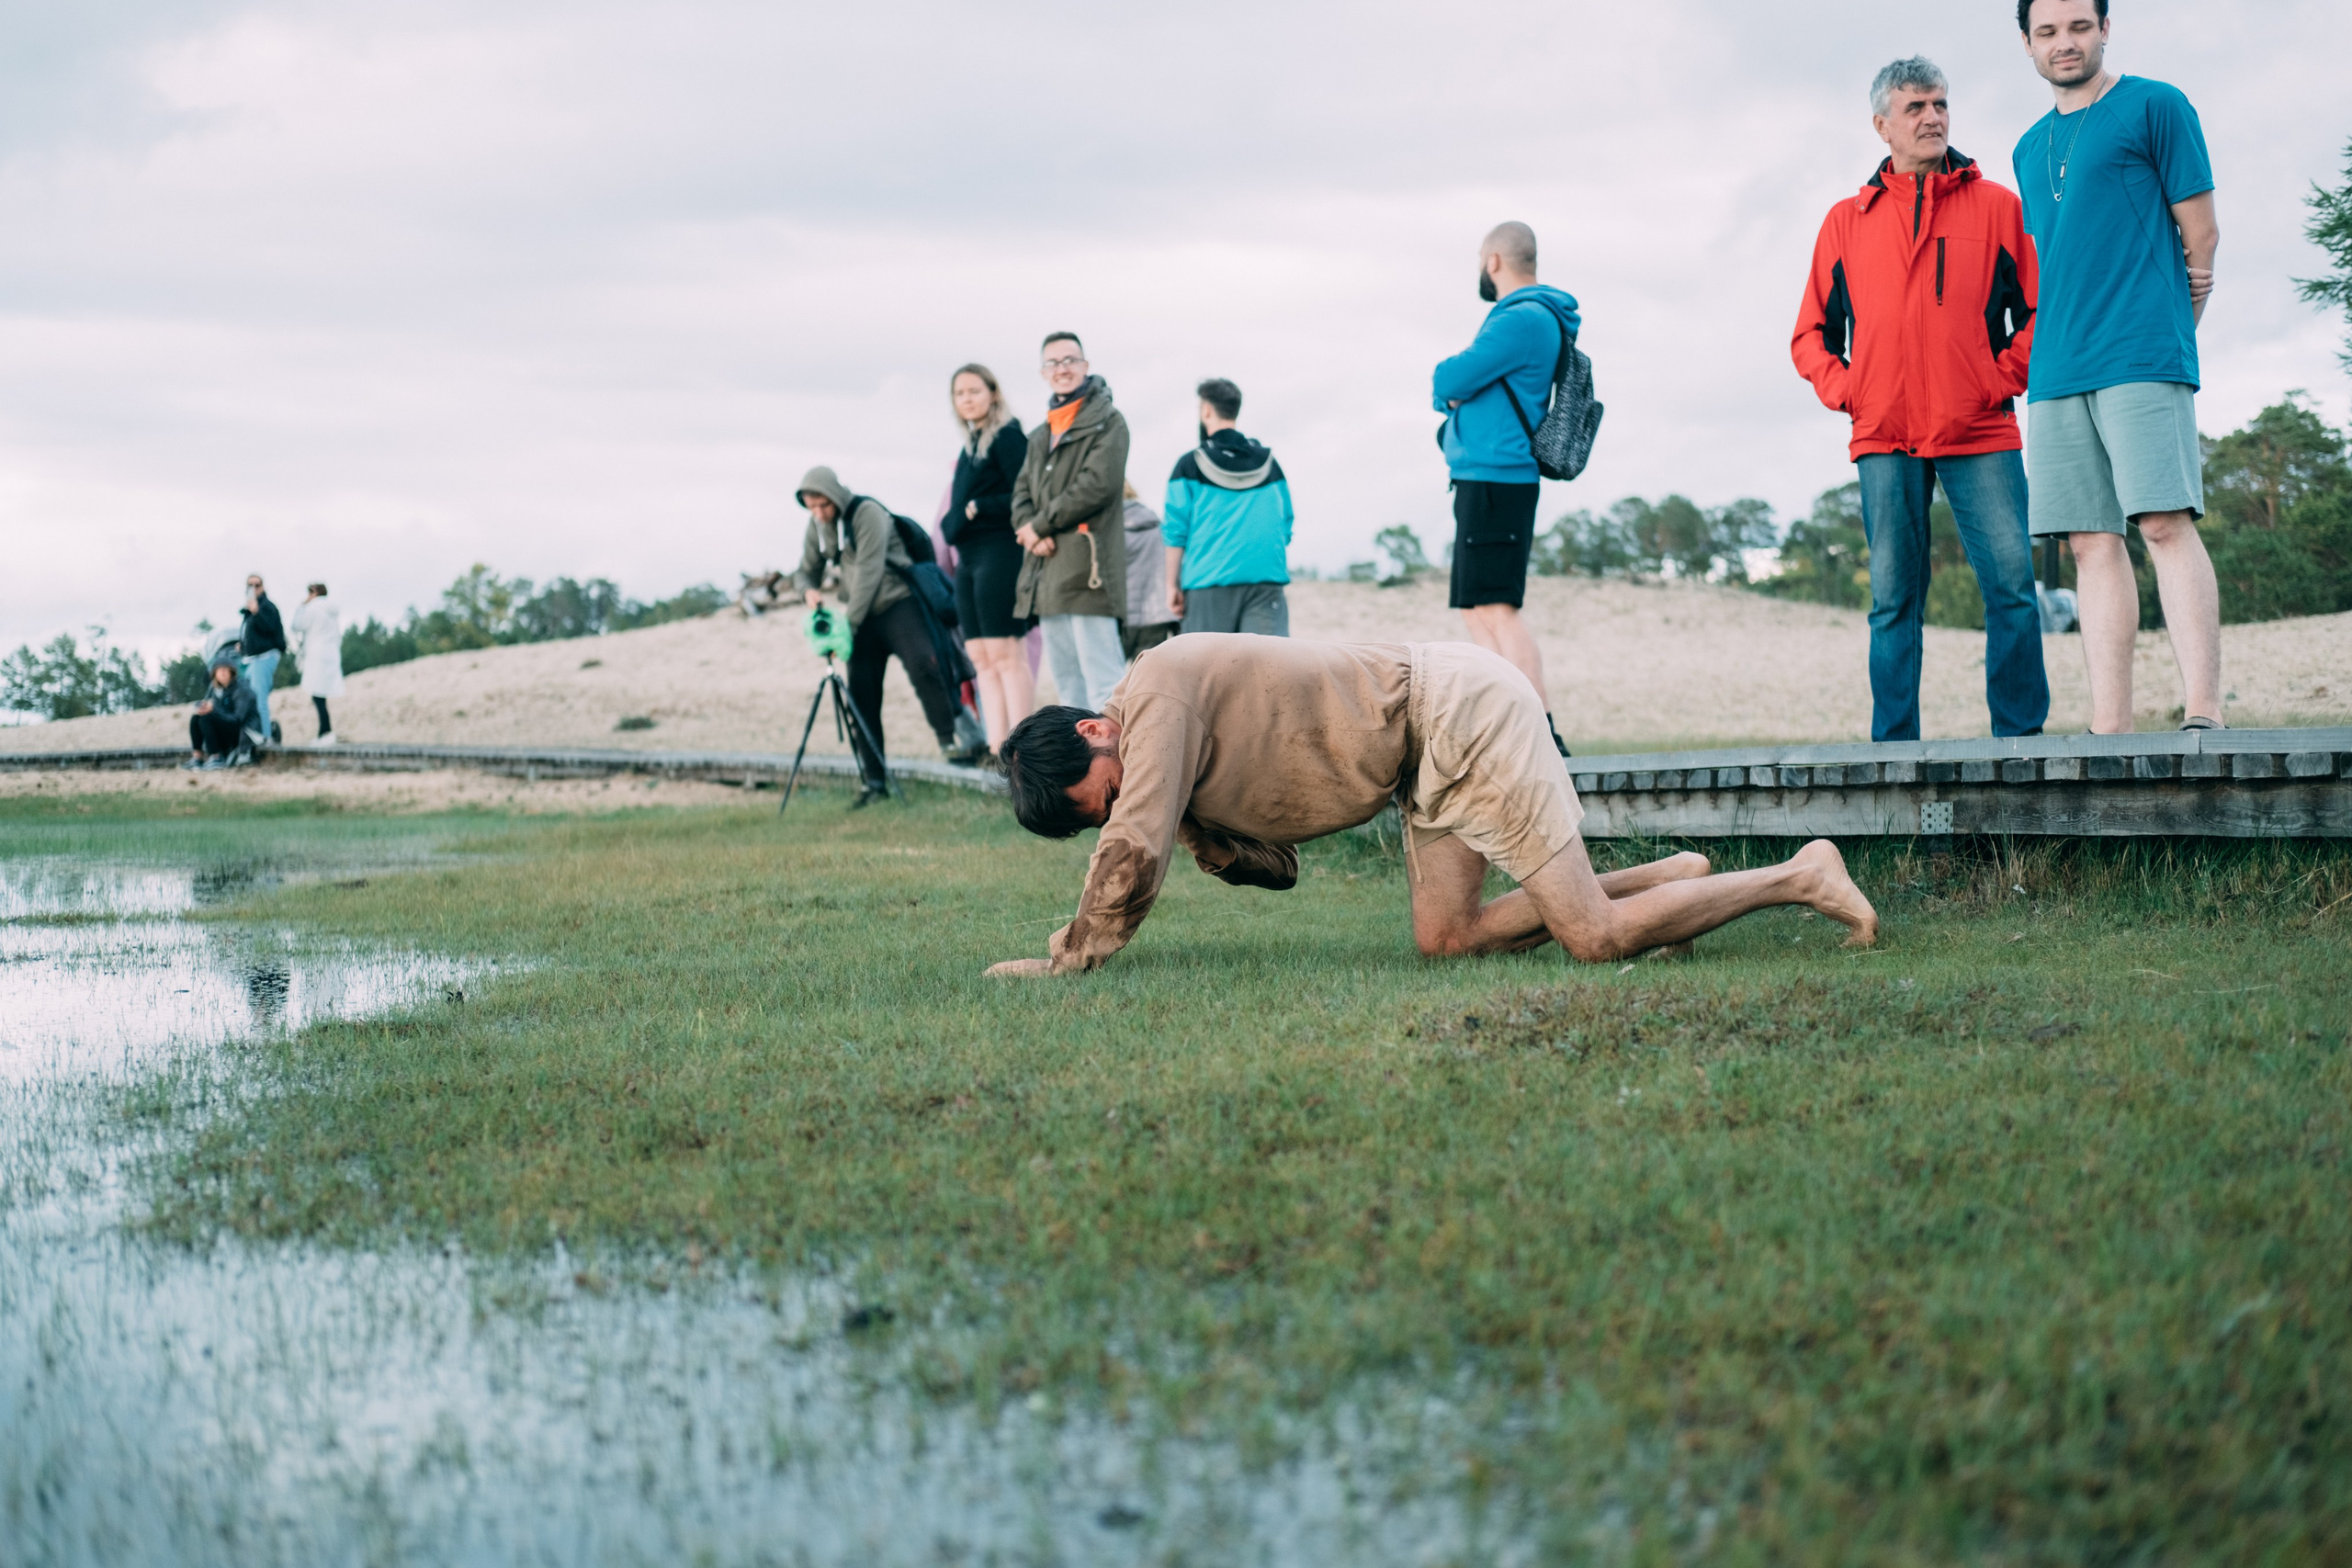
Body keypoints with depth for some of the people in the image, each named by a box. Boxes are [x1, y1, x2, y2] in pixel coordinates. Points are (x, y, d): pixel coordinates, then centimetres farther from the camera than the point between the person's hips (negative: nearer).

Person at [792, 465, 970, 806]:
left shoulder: (867, 512, -14)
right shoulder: (817, 526, 7)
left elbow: (868, 572, -19)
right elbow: (806, 571, 17)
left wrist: (847, 624, -23)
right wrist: (809, 590, -9)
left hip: (896, 604, -6)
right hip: (860, 617, 6)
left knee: (923, 665, -28)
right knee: (861, 699, -1)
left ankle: (948, 741, -19)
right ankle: (874, 781, 2)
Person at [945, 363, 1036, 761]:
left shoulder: (1007, 436, -6)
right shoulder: (971, 444, 19)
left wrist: (978, 508, -12)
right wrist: (953, 523, 9)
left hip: (999, 552, -9)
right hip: (969, 558, 9)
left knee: (1003, 652, -11)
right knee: (981, 656, 4)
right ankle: (996, 745, 2)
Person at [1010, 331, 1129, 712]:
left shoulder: (1107, 423, -1)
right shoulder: (1040, 436, 23)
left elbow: (1098, 485, -12)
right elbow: (1022, 491, 17)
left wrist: (1041, 525, -8)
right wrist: (1030, 530, -6)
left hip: (1086, 566, -8)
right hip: (1047, 569, 8)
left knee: (1101, 677, -14)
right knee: (1066, 678, 10)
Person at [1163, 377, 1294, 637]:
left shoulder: (1190, 465, 3)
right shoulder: (1269, 464, 14)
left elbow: (1176, 531, -1)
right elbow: (1285, 529, 16)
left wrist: (1173, 586, 4)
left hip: (1209, 581, -2)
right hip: (1266, 581, 2)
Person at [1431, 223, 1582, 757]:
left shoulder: (1521, 320, -13)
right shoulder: (1526, 316, 21)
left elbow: (1447, 381, -16)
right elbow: (1448, 386, 22)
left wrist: (1447, 381, 6)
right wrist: (1454, 388, 0)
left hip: (1495, 479, -11)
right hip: (1482, 479, 11)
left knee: (1497, 608, -14)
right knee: (1477, 608, 12)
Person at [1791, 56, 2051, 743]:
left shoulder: (1996, 206, 9)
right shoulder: (1847, 221, 14)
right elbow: (1811, 334, 18)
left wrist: (2005, 378, -3)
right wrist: (1844, 392, 3)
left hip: (1980, 433, -1)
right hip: (1884, 438, 1)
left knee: (2012, 587, -8)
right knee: (1893, 599, 2)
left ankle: (2021, 737, -2)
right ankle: (1894, 748, 4)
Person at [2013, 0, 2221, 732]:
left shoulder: (2155, 107, 3)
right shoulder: (2029, 149, 22)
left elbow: (2201, 235, 2)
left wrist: (2165, 335, 6)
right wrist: (2051, 352, 14)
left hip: (2142, 361, -6)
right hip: (2057, 372, 6)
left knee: (2165, 523, -14)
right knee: (2092, 542, 1)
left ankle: (2203, 713, -17)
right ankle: (2109, 728, -1)